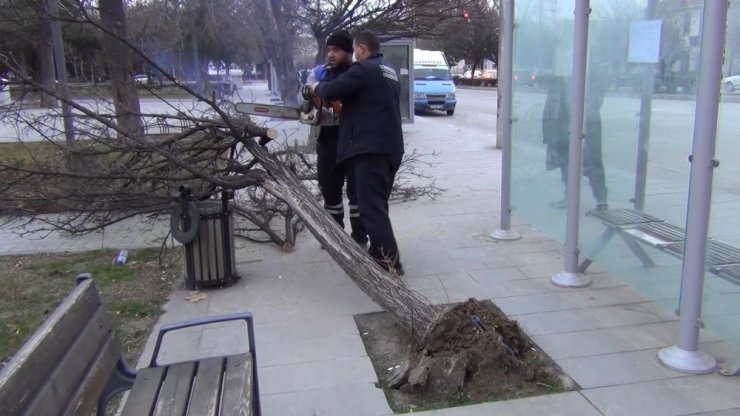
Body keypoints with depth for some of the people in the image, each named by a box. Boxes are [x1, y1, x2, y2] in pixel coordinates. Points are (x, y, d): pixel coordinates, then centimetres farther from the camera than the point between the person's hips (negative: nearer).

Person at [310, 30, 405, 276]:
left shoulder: (363, 69, -9)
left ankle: (390, 264, -10)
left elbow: (331, 91, -11)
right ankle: (379, 255, 24)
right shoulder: (390, 73, 19)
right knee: (377, 205, 17)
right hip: (390, 148, 10)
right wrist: (346, 105, 26)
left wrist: (317, 87, 10)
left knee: (371, 208, -8)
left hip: (370, 148, -10)